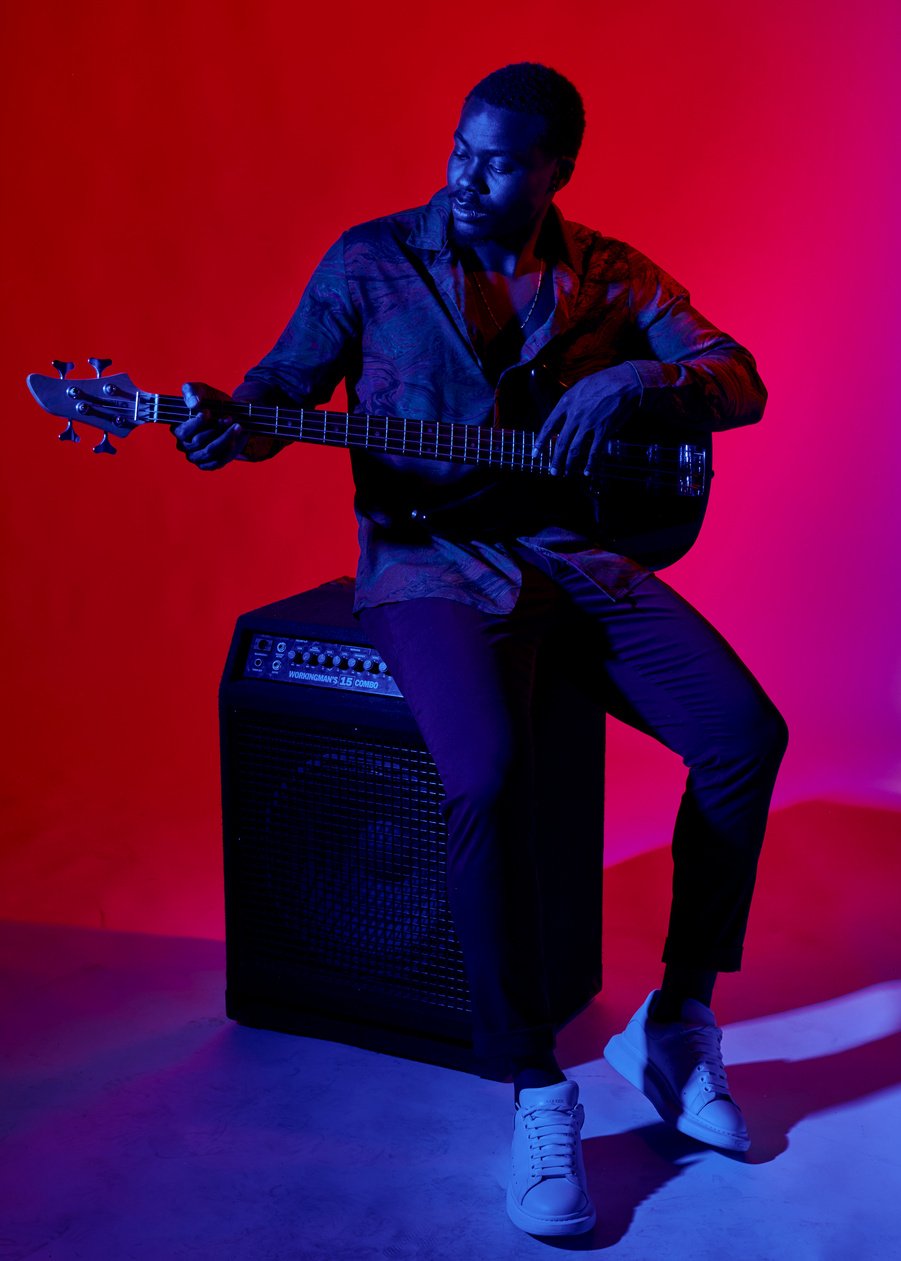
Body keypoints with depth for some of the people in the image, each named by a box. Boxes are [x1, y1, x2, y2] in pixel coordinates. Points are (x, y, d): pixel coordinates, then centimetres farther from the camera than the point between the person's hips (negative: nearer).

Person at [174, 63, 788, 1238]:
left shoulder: (608, 273, 10)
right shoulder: (373, 259, 4)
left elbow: (741, 381, 4)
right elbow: (285, 383, 4)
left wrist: (637, 380, -17)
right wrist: (232, 424, -20)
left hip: (576, 547, 4)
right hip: (431, 559, -3)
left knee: (746, 733, -17)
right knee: (490, 778, -32)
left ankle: (677, 1022, 2)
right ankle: (537, 1089, -14)